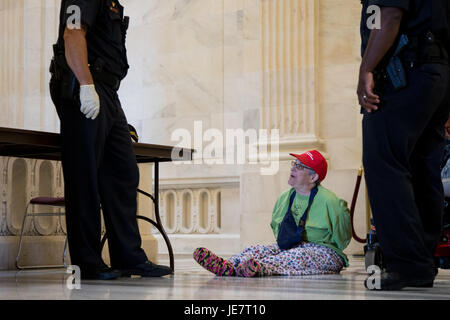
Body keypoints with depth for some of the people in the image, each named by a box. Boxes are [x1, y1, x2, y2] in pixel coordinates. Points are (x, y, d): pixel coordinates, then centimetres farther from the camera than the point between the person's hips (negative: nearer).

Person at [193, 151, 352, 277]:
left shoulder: (328, 201, -9)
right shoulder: (285, 197, 11)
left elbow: (342, 237, -2)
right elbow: (275, 225, 26)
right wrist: (283, 242, 12)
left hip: (323, 252, -5)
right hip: (288, 247, 6)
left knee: (294, 256, -38)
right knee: (258, 250, -21)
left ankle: (260, 268, -65)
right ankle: (228, 266, -49)